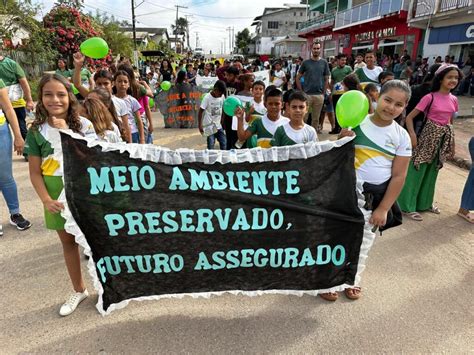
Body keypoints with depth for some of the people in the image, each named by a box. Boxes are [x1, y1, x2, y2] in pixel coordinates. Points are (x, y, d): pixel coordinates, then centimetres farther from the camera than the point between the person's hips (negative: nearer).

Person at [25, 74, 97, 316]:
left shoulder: (83, 125, -4)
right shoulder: (37, 131, -1)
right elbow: (35, 171, -2)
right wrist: (46, 199, -13)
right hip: (58, 194, 2)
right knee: (68, 241, 15)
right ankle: (79, 290, 33)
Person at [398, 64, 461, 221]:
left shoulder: (454, 100, 5)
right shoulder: (430, 97, -13)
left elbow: (450, 123, 16)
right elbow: (409, 117, -14)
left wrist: (451, 144, 16)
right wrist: (413, 136, -24)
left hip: (444, 139, 6)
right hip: (429, 136, -6)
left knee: (432, 172, 18)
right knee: (417, 171, 0)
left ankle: (425, 202, 35)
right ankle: (408, 206, 12)